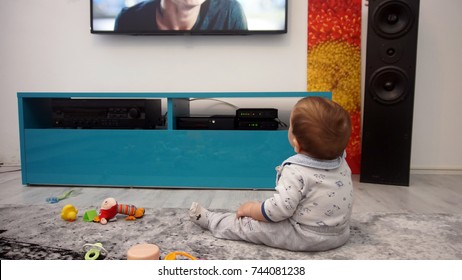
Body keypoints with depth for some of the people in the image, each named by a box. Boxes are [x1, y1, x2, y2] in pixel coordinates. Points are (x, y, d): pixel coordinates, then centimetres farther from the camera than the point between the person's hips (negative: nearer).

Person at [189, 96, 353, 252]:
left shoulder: (296, 172, -28)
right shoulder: (342, 163, -5)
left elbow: (278, 210, -27)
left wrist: (250, 208, -10)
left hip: (307, 238, -7)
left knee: (247, 224, 2)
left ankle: (209, 220, 19)